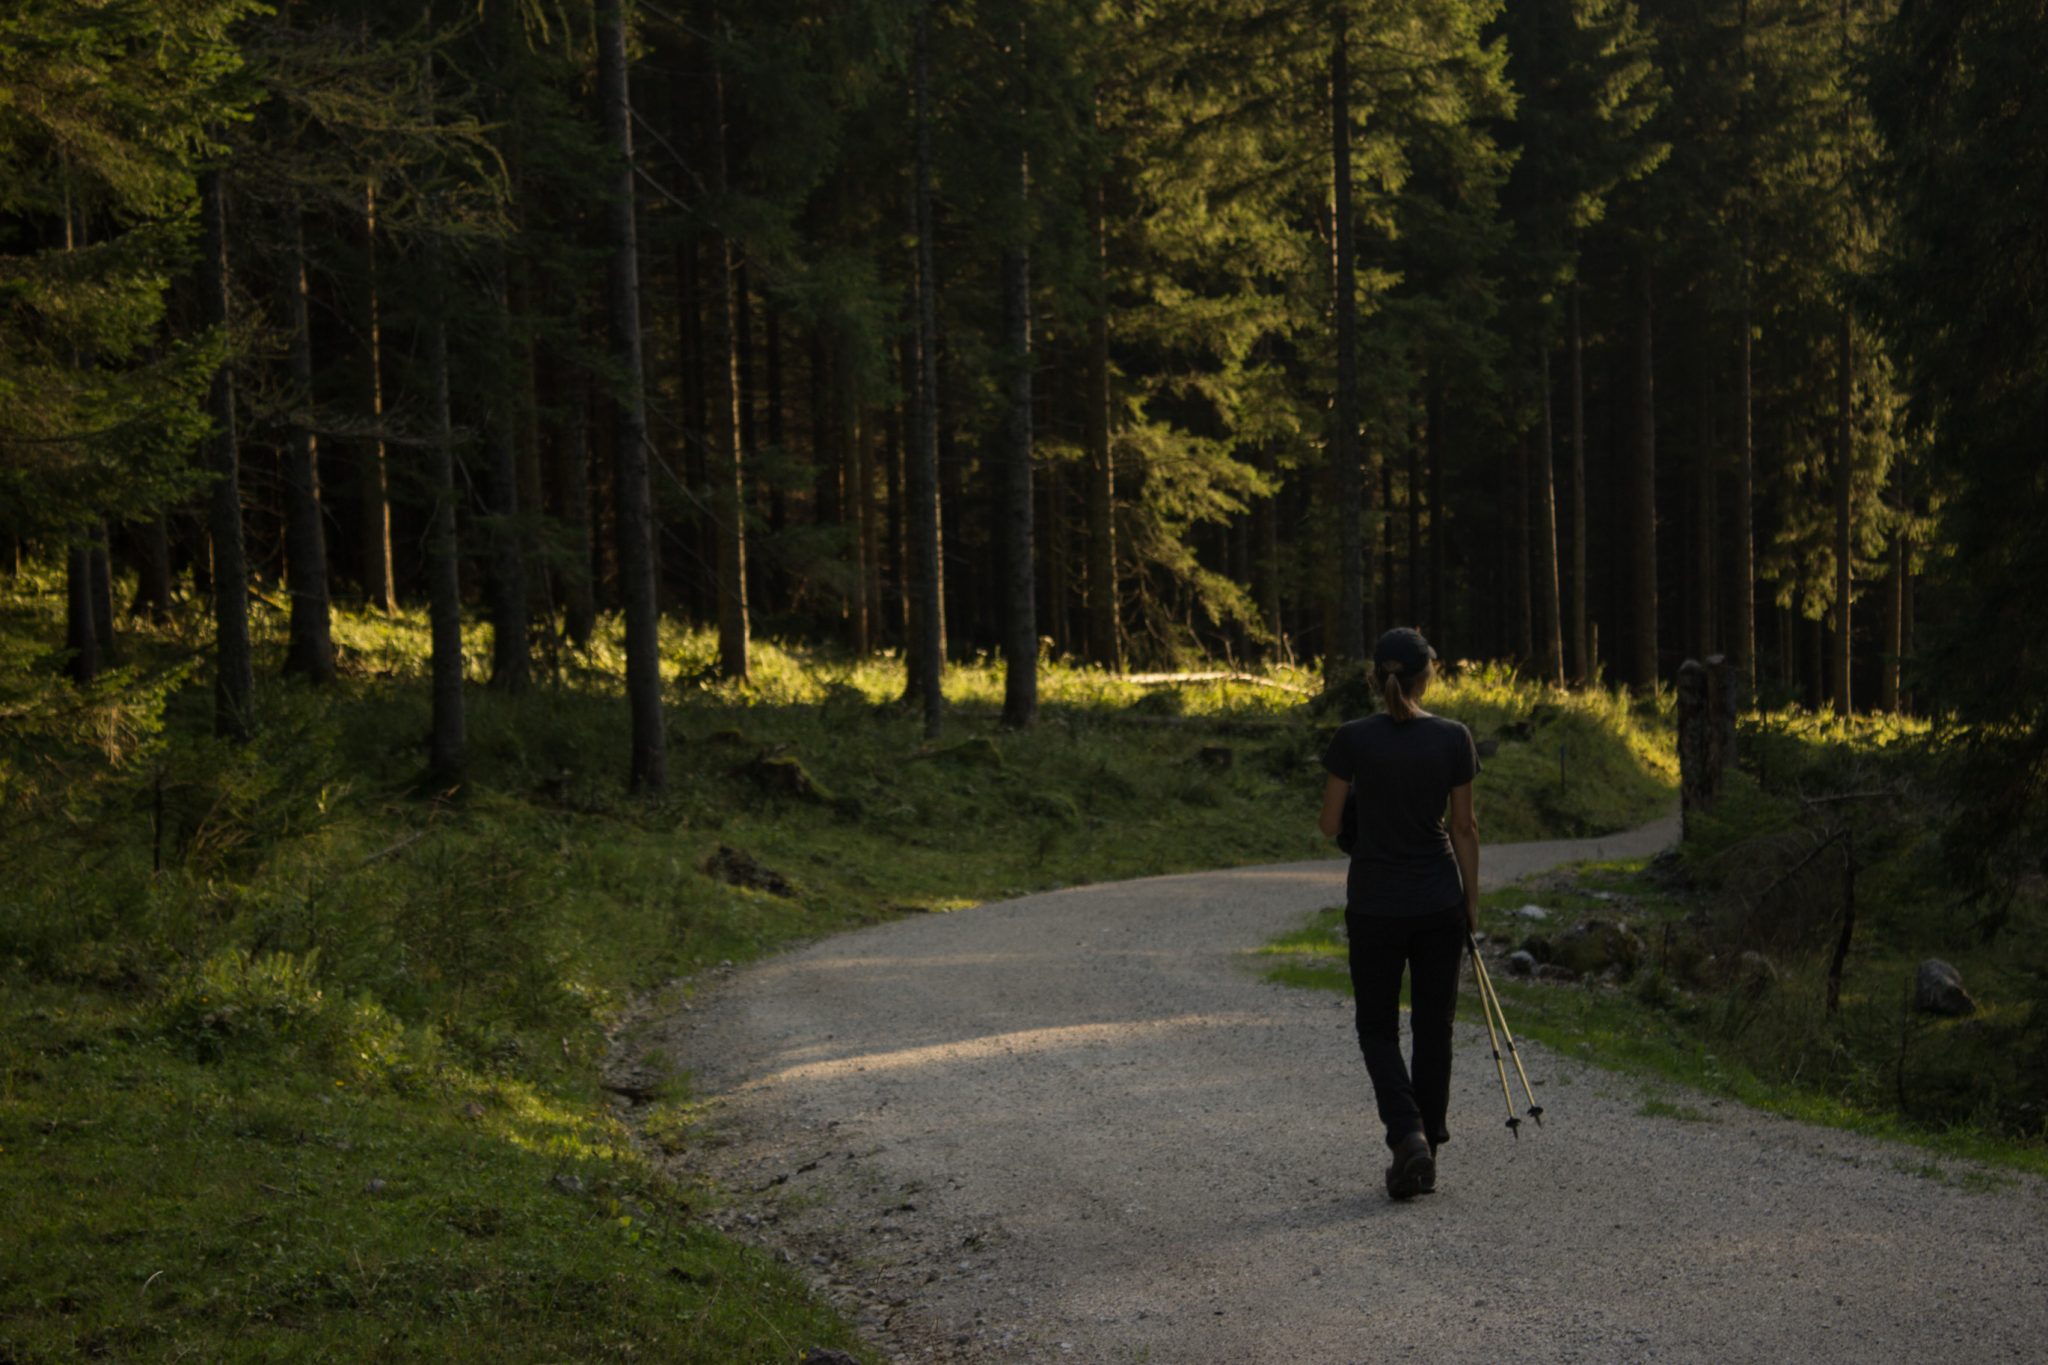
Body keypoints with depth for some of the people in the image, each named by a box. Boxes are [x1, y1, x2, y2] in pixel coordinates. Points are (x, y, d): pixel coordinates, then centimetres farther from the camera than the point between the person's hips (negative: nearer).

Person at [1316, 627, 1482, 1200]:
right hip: (1439, 901, 1)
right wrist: (1472, 900, 9)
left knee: (1378, 1027, 10)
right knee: (1433, 1026, 13)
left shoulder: (1352, 740, -10)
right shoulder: (1453, 739, -6)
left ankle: (1407, 1135, -11)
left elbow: (1330, 825, -4)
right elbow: (1464, 828, 0)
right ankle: (1426, 1148, 17)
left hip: (1374, 902, -1)